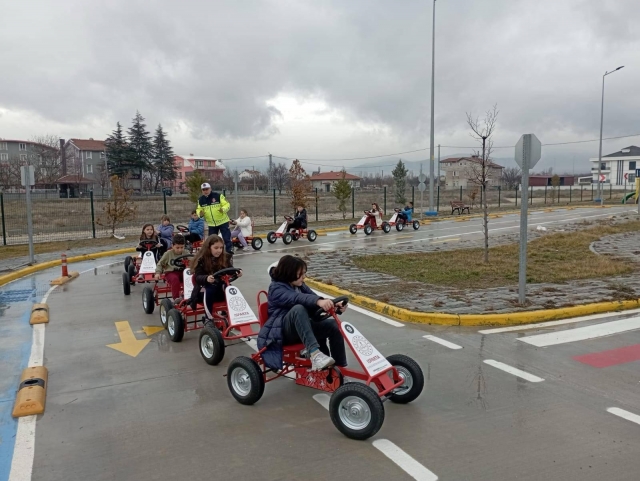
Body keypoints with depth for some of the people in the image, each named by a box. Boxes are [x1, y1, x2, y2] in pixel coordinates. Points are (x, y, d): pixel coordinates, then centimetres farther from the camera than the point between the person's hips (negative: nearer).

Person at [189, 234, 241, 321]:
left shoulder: (226, 257, 1)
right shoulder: (201, 260, -8)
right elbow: (198, 277, -16)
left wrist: (236, 273, -21)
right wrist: (206, 278, -40)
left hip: (221, 288, 2)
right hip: (206, 287, -2)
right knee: (208, 292, -35)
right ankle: (208, 319, -24)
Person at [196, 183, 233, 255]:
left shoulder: (218, 196, -13)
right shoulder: (201, 200, 1)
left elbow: (227, 204, -10)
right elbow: (199, 209, 10)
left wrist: (223, 209, -32)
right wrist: (200, 213, -14)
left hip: (223, 221, -4)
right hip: (211, 224, 4)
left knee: (227, 238, -5)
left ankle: (230, 253, 1)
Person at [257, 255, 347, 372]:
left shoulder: (300, 285, 12)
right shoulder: (276, 289, -12)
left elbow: (315, 303, 3)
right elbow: (296, 298, -32)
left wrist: (333, 305, -18)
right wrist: (319, 301, -49)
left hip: (302, 327, 7)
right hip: (283, 330, -7)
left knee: (333, 324, -16)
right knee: (298, 309, -37)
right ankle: (314, 354, -49)